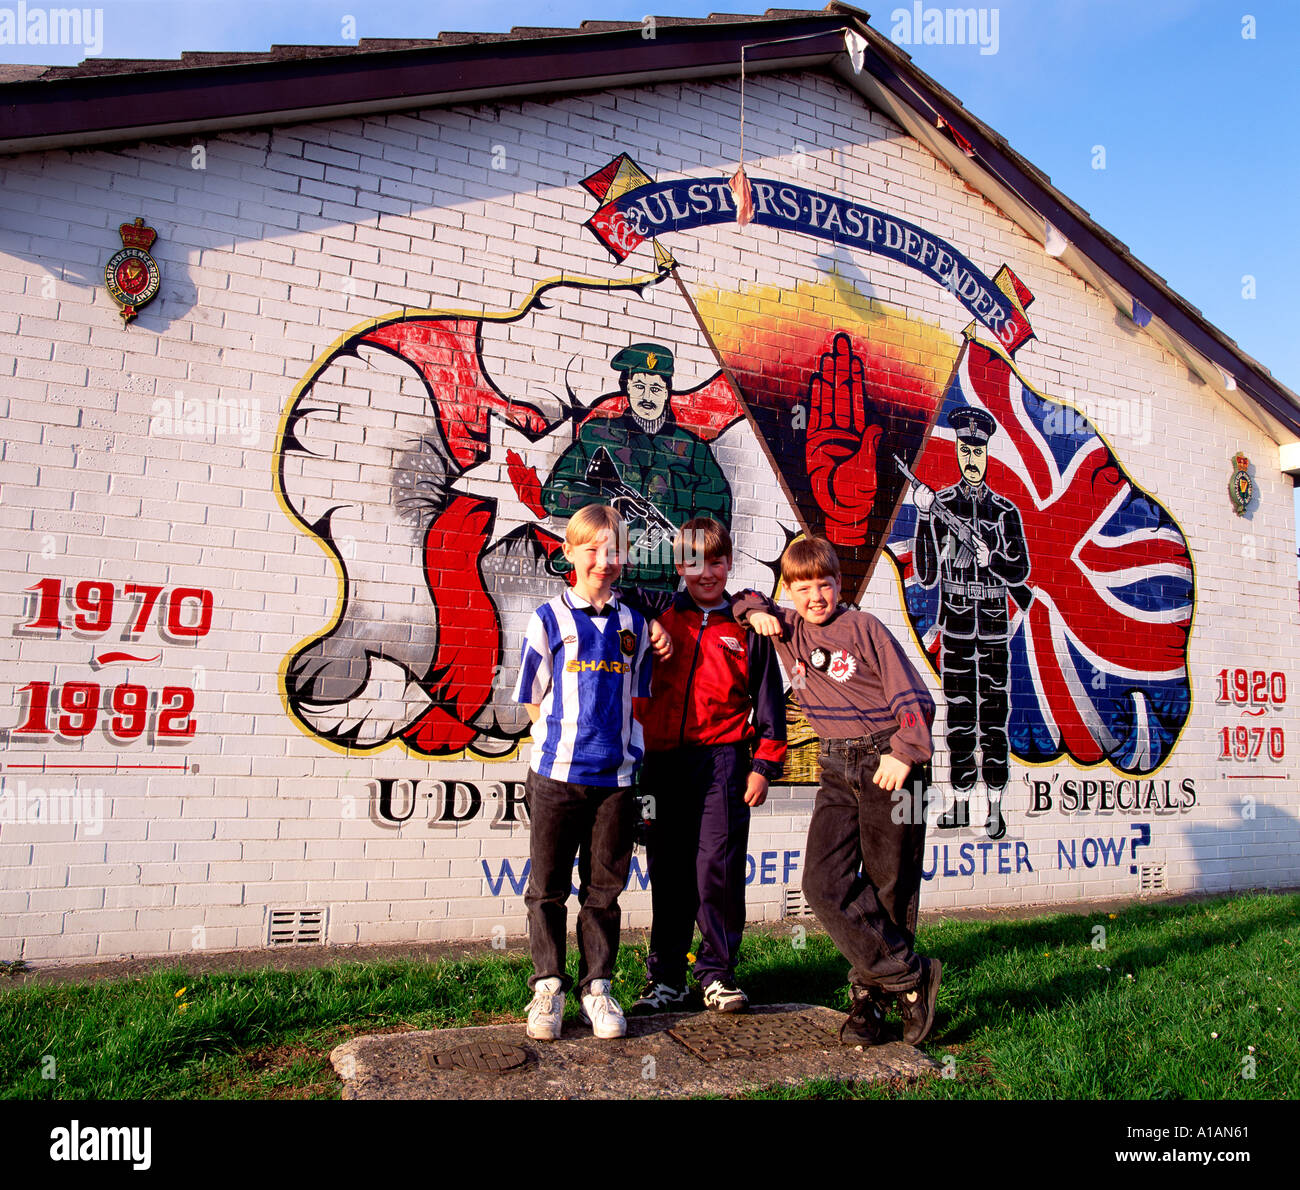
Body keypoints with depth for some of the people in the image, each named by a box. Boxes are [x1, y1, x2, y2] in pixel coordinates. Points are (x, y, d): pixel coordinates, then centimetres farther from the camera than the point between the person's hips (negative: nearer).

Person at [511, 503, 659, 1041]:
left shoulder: (633, 624, 9)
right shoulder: (549, 619, 0)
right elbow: (533, 700, 3)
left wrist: (629, 753, 6)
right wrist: (562, 742, -3)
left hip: (616, 778, 2)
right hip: (556, 773, -2)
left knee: (604, 888, 10)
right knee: (547, 885, 7)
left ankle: (596, 987, 23)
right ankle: (548, 986, 22)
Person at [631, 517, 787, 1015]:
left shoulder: (747, 626, 6)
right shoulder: (662, 618, 9)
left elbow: (768, 698, 7)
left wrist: (764, 763, 2)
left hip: (722, 756, -2)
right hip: (664, 759, 2)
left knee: (718, 867, -6)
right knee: (668, 873, 8)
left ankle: (717, 973, 12)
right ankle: (666, 977, 21)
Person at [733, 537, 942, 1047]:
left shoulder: (863, 627, -5)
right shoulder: (787, 628, 10)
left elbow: (912, 696, -8)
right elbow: (746, 599, 28)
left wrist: (903, 753, -21)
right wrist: (755, 611, 5)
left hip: (887, 761, -4)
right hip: (837, 769, 5)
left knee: (890, 886, 3)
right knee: (825, 883, -8)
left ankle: (873, 995, 18)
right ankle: (910, 974, 3)